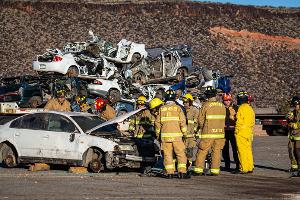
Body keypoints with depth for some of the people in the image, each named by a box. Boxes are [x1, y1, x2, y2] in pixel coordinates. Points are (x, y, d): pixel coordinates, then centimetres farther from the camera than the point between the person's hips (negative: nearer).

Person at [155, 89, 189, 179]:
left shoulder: (161, 109, 6)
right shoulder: (178, 108, -1)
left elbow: (158, 122, 8)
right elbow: (182, 122, -4)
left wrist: (158, 133, 17)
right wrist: (184, 132, 5)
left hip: (165, 135, 2)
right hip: (176, 135, -2)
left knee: (167, 154, 6)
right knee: (180, 154, 2)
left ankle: (170, 172, 2)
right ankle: (182, 172, -7)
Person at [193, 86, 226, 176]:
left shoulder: (206, 105, -8)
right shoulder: (222, 106, 4)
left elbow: (200, 120, -3)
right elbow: (223, 120, 12)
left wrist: (202, 128, 15)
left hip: (208, 133, -4)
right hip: (219, 132, 4)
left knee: (202, 152, 3)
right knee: (216, 152, 8)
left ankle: (198, 170, 2)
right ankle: (215, 171, 6)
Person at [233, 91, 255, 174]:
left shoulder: (242, 108, -12)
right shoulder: (250, 108, 15)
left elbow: (239, 121, -14)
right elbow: (252, 122, 17)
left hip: (241, 133, -9)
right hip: (249, 132, 9)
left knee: (242, 151, -6)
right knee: (248, 150, 12)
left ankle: (243, 168, -7)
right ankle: (250, 168, 14)